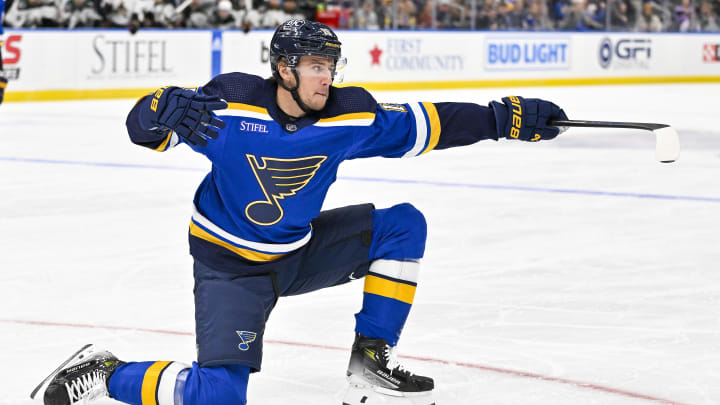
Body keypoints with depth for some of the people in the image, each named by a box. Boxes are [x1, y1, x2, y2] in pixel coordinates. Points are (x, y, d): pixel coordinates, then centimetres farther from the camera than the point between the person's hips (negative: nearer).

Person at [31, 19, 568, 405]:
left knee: (403, 224, -7)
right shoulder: (231, 104, -22)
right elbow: (143, 127, -21)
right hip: (230, 264, -5)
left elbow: (425, 125, -5)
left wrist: (504, 118, -12)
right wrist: (163, 110, -45)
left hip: (299, 251, 6)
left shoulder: (349, 116, -11)